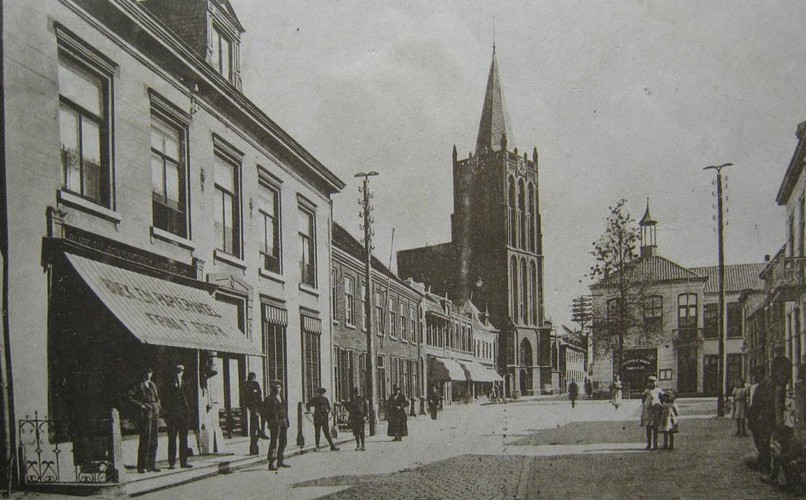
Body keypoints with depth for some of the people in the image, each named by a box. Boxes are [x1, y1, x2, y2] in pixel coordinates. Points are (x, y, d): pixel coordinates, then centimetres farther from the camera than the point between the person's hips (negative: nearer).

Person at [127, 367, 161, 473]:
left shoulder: (153, 384, 18)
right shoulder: (139, 386, -2)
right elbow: (130, 397, -11)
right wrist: (140, 405, -13)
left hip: (155, 414, 7)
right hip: (145, 414, -7)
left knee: (153, 441, 8)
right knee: (145, 440, -7)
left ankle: (151, 464, 14)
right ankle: (141, 466, -2)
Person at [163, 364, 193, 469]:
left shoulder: (186, 385, 13)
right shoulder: (169, 385, 5)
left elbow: (190, 399, 12)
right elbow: (165, 399, 3)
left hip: (184, 414, 2)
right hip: (172, 415, -2)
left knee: (183, 439, 5)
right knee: (172, 439, -2)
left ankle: (183, 462, 10)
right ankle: (172, 462, 2)